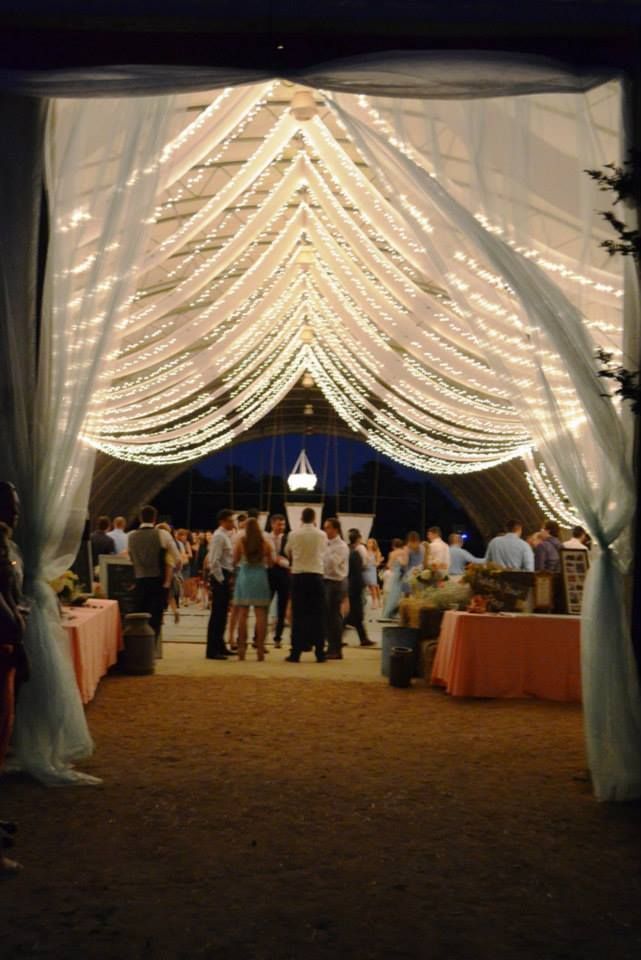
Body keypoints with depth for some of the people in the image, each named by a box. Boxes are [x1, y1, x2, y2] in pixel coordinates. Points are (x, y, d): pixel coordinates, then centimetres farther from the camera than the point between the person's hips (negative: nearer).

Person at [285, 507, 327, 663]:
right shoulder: (322, 535, -1)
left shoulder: (294, 534, -2)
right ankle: (319, 653, 6)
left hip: (298, 576, 0)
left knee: (298, 615, 3)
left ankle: (295, 653, 2)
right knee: (318, 615, 5)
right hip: (316, 575, 0)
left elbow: (287, 552, 13)